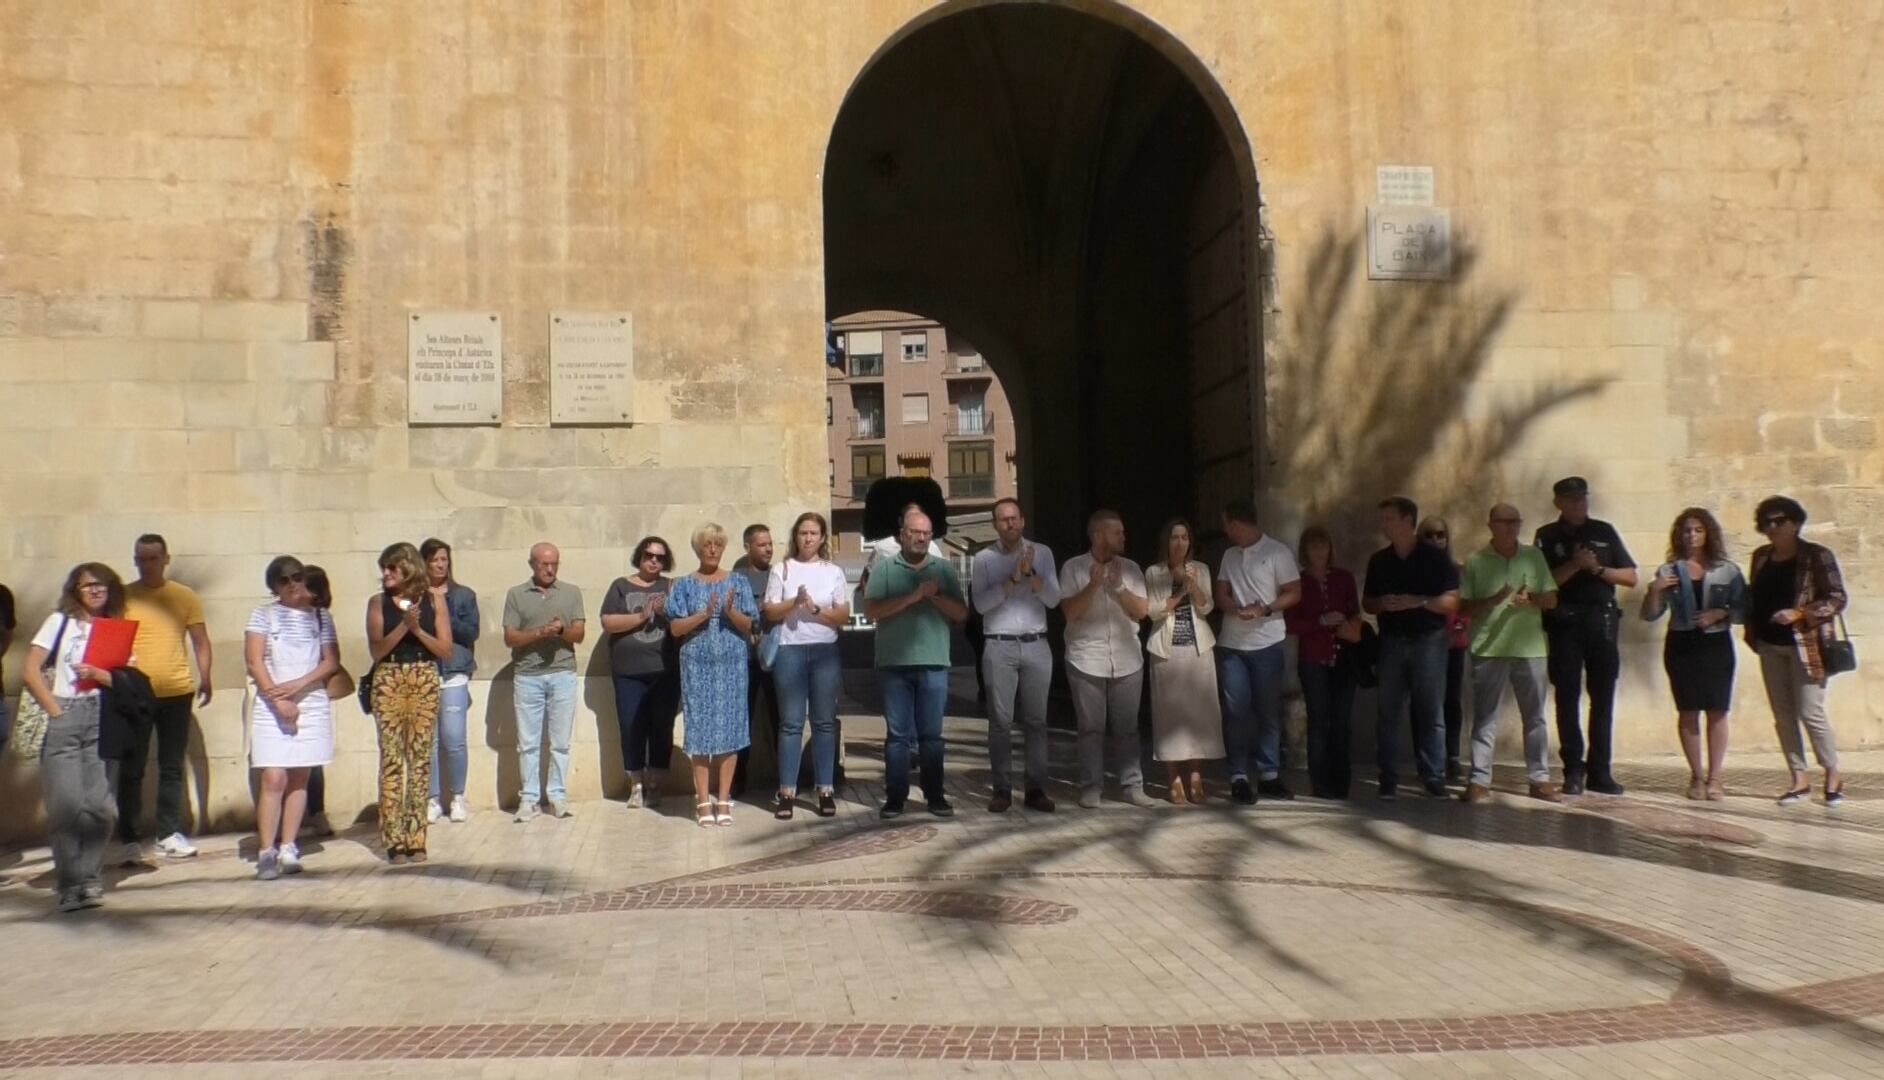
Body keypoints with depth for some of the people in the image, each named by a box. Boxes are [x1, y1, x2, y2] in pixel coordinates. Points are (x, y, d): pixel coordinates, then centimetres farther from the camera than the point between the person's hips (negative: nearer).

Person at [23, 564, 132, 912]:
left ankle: (90, 880, 7)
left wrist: (99, 675, -11)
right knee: (65, 804, -8)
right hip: (64, 719, -1)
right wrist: (54, 710, -4)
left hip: (103, 719, 2)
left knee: (98, 804, -2)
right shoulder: (59, 622, 8)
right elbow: (31, 671, 2)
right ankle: (70, 884, -1)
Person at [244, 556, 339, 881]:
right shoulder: (263, 615, 6)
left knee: (299, 779, 3)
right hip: (271, 706, -2)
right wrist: (277, 698, -12)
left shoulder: (320, 617, 11)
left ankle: (287, 848, 9)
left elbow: (332, 662, 3)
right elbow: (254, 661, -3)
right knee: (274, 778, -10)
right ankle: (266, 853, -7)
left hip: (312, 705, 2)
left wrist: (297, 685, -11)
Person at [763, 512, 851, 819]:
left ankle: (826, 790, 7)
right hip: (790, 651, -1)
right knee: (791, 723, -1)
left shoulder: (833, 572, 8)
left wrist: (816, 609, -11)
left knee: (824, 722, 3)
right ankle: (786, 792, 2)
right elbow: (771, 613, 1)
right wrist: (795, 602, -15)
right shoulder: (781, 569, 6)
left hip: (825, 651, 1)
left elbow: (843, 615, 4)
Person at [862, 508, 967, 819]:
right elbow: (871, 610, -8)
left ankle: (935, 795, 12)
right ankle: (895, 797, 8)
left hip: (934, 664, 1)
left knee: (931, 734, 6)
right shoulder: (884, 568, 3)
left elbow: (962, 614, 6)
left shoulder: (944, 569, 9)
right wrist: (913, 596, -16)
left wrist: (936, 595, -11)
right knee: (898, 734, 3)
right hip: (895, 665, -1)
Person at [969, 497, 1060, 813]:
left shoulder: (1042, 552, 6)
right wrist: (1012, 579, -18)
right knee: (1000, 720, 0)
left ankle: (1036, 788, 9)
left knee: (1035, 719, 4)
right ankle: (1002, 789, 5)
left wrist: (1031, 573, -15)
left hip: (1036, 646, 2)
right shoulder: (984, 558, 1)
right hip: (999, 647, -1)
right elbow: (980, 603, -9)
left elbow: (1053, 599, -1)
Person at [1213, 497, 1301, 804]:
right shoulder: (1229, 555, 12)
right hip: (1231, 645, 4)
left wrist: (1264, 610, -20)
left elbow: (1294, 593, -6)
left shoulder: (1277, 551, -4)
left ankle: (1269, 775, 9)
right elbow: (1221, 595, 11)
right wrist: (1236, 610, -11)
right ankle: (1239, 777, 2)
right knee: (1236, 711, 0)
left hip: (1267, 644, -4)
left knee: (1268, 710, 2)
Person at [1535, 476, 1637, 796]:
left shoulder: (1604, 532, 13)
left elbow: (1630, 577, 10)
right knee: (1568, 698, -1)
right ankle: (1573, 771, 3)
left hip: (1603, 622, 2)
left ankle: (1600, 772, 8)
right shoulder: (1548, 536, 5)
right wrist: (1574, 565, -15)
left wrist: (1598, 569, -4)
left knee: (1603, 698, 3)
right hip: (1565, 623, -2)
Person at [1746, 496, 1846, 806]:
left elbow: (1836, 598, -9)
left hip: (1806, 645, -6)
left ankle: (1833, 775, 10)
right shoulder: (1761, 557, 10)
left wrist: (1799, 613, -21)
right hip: (1771, 646, 6)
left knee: (1810, 712, -7)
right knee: (1783, 715, 6)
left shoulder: (1817, 556, -6)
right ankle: (1799, 779, 14)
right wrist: (1752, 631, 4)